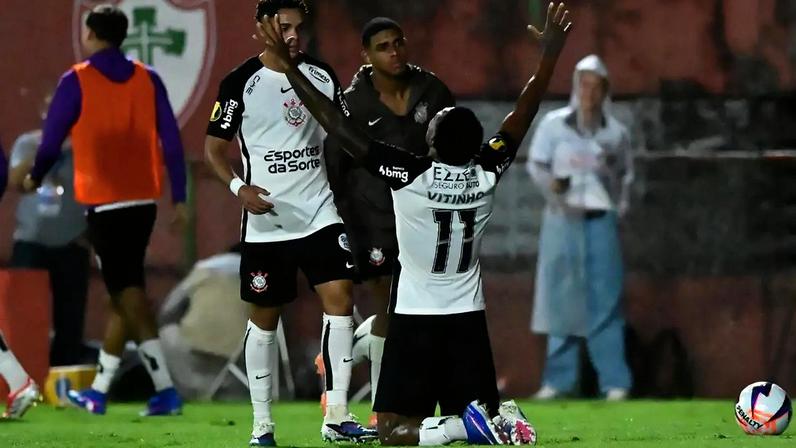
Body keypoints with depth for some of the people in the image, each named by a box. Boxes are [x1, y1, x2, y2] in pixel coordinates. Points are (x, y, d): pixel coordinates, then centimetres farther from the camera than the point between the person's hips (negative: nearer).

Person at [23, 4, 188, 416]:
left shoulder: (77, 82, -6)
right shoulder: (147, 79, 6)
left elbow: (52, 139, 1)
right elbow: (171, 142, 4)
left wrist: (34, 178, 20)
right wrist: (179, 198, 8)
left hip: (104, 204, -5)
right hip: (143, 201, 5)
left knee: (129, 295, -7)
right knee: (125, 294, 13)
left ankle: (165, 390, -18)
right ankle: (98, 392, 21)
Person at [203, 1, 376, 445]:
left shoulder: (323, 76, 6)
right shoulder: (242, 83, -6)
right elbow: (214, 146, -2)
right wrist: (239, 187, -18)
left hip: (320, 212, 3)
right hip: (267, 220, -3)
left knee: (340, 298, -10)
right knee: (264, 319, 4)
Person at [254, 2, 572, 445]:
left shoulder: (411, 175, -17)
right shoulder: (486, 174, -6)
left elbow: (341, 127, -18)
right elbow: (523, 116, 8)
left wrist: (290, 68, -17)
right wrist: (550, 55, 18)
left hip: (416, 318, -4)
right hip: (469, 318, 4)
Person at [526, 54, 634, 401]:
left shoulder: (615, 133, 8)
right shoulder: (554, 124, 4)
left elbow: (625, 176, 18)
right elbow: (536, 164, 3)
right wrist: (551, 183, -16)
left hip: (601, 220, 0)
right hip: (562, 218, 0)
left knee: (604, 301, -5)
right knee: (560, 298, 1)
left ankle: (615, 382, -6)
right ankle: (558, 379, 7)